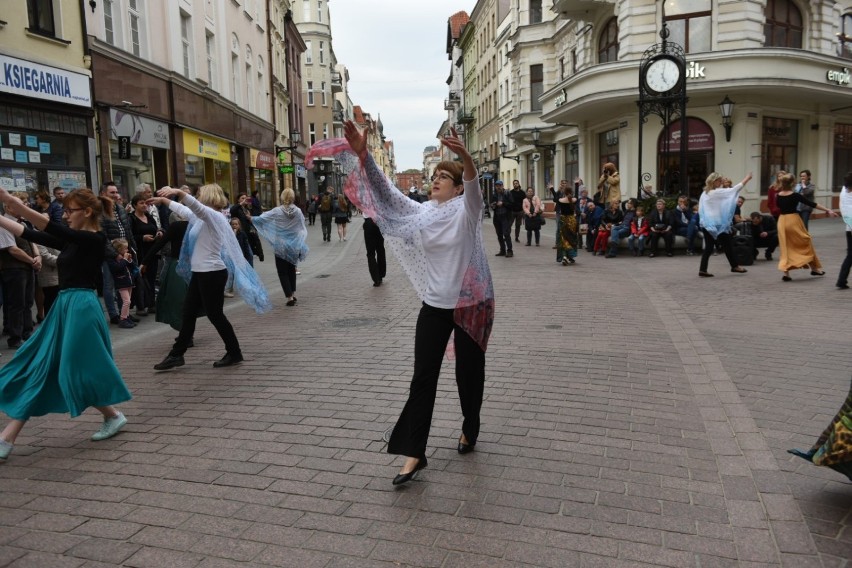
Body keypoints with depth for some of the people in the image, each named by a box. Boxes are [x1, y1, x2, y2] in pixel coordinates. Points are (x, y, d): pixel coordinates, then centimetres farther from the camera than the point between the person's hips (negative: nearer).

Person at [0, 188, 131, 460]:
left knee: (77, 369, -3)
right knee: (36, 368, 7)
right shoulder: (72, 242, 14)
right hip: (65, 308, 9)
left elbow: (51, 228, -23)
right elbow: (31, 234, 15)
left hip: (81, 308, -9)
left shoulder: (95, 240, -10)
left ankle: (114, 416, 19)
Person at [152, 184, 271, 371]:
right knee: (188, 313, 12)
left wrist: (179, 192, -50)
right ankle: (176, 355, 20)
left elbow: (195, 205, -35)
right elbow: (184, 210, 31)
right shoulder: (201, 217, 13)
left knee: (214, 314, -1)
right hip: (200, 272, 10)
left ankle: (234, 353, 12)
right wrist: (166, 200, 35)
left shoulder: (213, 216, -15)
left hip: (212, 273, -10)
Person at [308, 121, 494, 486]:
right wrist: (362, 154, -18)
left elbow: (473, 185, -28)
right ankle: (414, 453, 2)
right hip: (434, 305, 3)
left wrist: (465, 157, -50)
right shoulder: (421, 213, 6)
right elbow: (387, 192, -4)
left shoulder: (466, 210, -6)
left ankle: (470, 431, 35)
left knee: (469, 372, 11)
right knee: (423, 377, -2)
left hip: (471, 303, -3)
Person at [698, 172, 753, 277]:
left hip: (707, 224, 6)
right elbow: (735, 189, -8)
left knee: (709, 247, 5)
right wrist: (747, 178, 0)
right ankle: (734, 266, 23)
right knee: (727, 245, 9)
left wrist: (703, 220, 15)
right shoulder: (718, 192, -11)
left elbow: (700, 209, 10)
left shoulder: (704, 194, 9)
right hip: (718, 224, -6)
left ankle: (702, 270, -3)